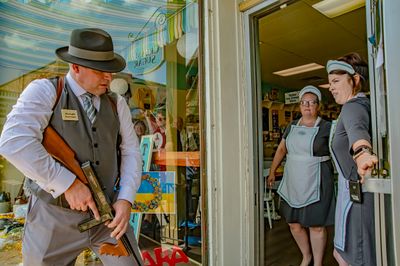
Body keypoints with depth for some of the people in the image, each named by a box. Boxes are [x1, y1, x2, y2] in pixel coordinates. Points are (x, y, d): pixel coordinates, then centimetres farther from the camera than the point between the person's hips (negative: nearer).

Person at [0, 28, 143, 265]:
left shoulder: (116, 103, 3)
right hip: (55, 216, -2)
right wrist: (69, 183, -23)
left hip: (106, 212, 3)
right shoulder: (44, 92, -9)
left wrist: (126, 200, -10)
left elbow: (131, 152, 4)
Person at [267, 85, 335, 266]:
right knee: (294, 224, 12)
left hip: (315, 183, -4)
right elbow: (281, 149, 16)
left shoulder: (326, 127, -4)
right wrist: (272, 171, 14)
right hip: (293, 182, 5)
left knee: (316, 225, 5)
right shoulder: (292, 126, 10)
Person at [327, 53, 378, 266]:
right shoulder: (364, 104, 14)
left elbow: (357, 129, -41)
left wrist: (361, 153, -58)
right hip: (354, 191, 10)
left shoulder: (353, 106, -18)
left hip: (357, 194, -10)